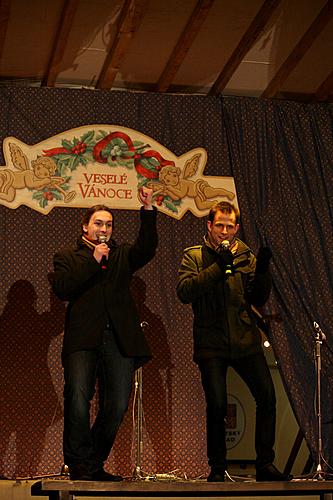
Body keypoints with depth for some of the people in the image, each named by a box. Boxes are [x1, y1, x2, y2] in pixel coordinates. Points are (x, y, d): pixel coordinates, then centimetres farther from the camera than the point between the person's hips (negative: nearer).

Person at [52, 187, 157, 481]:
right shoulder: (67, 257, 16)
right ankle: (80, 465, -11)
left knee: (117, 406, -3)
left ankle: (94, 465, 11)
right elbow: (62, 289, -2)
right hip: (83, 338, -3)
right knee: (78, 396, -21)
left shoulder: (122, 255, 22)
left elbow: (147, 249, 2)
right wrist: (93, 261, -4)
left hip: (119, 339, 3)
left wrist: (148, 211, -10)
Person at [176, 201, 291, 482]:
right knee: (217, 407, -3)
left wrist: (262, 271, -8)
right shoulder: (194, 256, 4)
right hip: (211, 345, -2)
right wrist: (218, 267, -19)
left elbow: (259, 301, 8)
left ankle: (265, 464, 4)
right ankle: (217, 469, 12)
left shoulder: (246, 256, 12)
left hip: (246, 341, 3)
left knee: (267, 397, -7)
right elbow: (184, 292, -13)